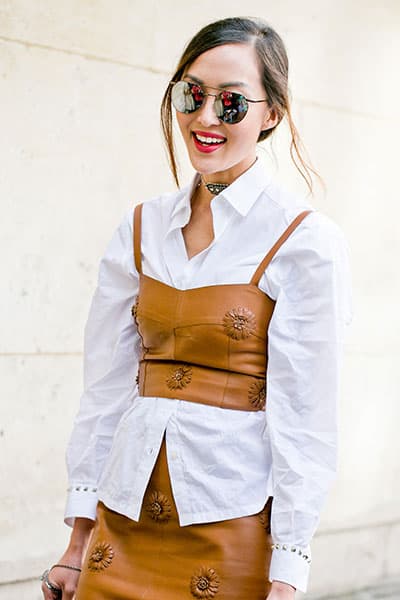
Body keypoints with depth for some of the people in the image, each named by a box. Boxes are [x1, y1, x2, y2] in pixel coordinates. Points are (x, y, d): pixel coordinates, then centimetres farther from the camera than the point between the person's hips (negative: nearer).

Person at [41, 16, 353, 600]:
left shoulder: (306, 240, -9)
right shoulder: (142, 228, 6)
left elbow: (306, 416, -11)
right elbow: (106, 385, 6)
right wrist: (80, 536, 5)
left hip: (231, 522, -4)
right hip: (123, 522, 4)